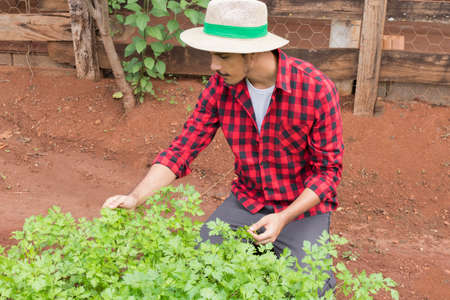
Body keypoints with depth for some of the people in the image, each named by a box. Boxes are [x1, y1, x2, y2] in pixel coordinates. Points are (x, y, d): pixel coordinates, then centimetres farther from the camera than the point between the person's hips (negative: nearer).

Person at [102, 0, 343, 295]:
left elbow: (330, 168, -15)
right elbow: (182, 149, -9)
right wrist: (135, 197, -22)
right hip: (247, 201, 3)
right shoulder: (221, 86, -11)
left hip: (303, 207, -3)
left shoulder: (316, 88, -23)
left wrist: (283, 218, -26)